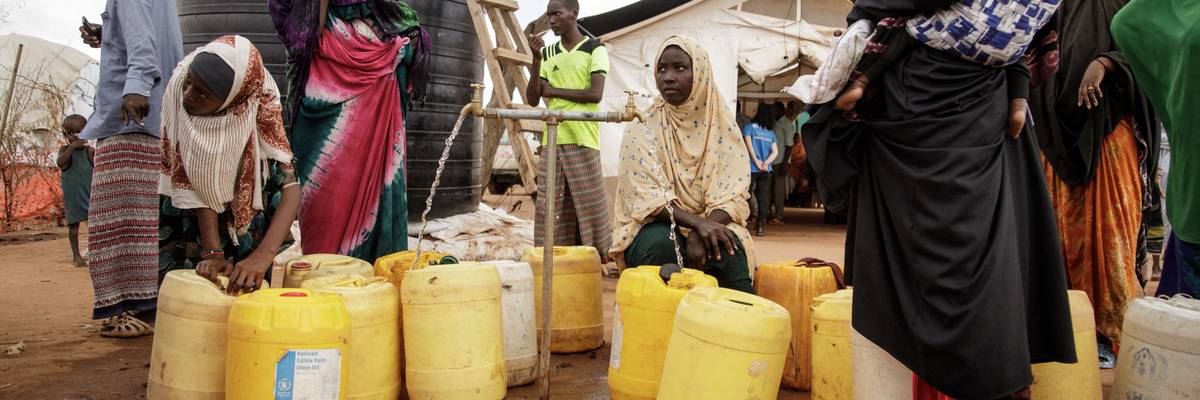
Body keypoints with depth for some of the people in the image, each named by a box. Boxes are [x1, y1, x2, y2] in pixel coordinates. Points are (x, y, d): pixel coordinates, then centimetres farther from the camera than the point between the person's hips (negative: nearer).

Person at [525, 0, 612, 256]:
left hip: (582, 140, -4)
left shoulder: (595, 49, 3)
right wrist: (537, 60, -2)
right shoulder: (548, 54, 16)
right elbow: (533, 99, 9)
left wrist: (553, 90, -3)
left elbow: (595, 94, -10)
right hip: (551, 139, 4)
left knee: (588, 205, -4)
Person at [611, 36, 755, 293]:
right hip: (655, 226, -1)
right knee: (663, 244, -34)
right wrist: (697, 223, -27)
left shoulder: (722, 124, 2)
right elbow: (648, 197, -12)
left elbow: (732, 195, -5)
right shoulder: (642, 126, -3)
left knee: (726, 249, -31)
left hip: (711, 224, 1)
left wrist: (702, 231, -24)